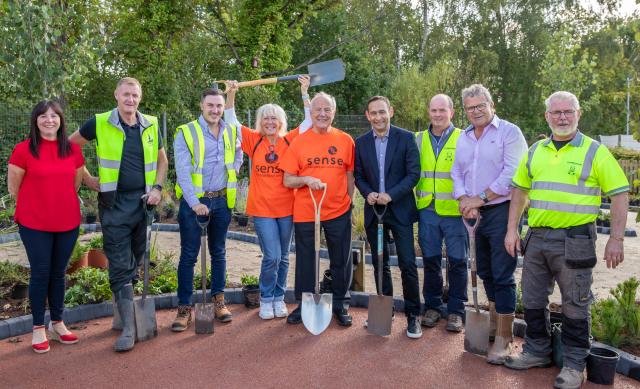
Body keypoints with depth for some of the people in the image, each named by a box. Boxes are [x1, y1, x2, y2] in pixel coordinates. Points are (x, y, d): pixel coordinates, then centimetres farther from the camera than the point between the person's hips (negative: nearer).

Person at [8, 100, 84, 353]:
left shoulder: (73, 150, 3)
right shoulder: (23, 150, -8)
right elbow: (13, 187, 0)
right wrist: (35, 205, 9)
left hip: (67, 223, 3)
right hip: (35, 225, -3)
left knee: (58, 273, 12)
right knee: (41, 273, 2)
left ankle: (57, 323, 25)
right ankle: (38, 328, 16)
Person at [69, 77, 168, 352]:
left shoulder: (150, 125, 5)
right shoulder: (100, 123, -4)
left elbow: (161, 159, 17)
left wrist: (157, 187, 4)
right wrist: (87, 178, 2)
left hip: (143, 201, 3)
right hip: (114, 203, -3)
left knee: (136, 261, 12)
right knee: (120, 265, -3)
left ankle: (125, 303, 33)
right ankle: (128, 327, 2)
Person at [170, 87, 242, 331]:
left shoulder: (233, 132, 7)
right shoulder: (185, 133, -6)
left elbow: (238, 158, 25)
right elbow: (183, 171, -13)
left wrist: (233, 173, 6)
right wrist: (194, 202, -23)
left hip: (222, 200, 4)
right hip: (192, 201, -3)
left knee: (218, 252, 13)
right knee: (188, 255, 1)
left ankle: (219, 300, 24)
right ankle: (184, 307, 9)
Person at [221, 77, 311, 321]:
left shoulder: (290, 141, 2)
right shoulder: (254, 141, 2)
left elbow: (309, 120, 0)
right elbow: (231, 121, 1)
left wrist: (305, 92, -6)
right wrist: (231, 94, -9)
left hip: (286, 208, 2)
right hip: (262, 209, -2)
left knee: (283, 257, 12)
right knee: (272, 256, -7)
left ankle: (278, 298, 28)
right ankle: (266, 299, 14)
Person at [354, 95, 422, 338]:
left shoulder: (406, 138, -4)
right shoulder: (361, 142, 6)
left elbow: (414, 173, -7)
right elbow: (358, 175, 9)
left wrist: (391, 195, -18)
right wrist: (368, 194, -11)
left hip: (400, 209, -3)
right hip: (373, 210, 4)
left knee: (407, 264, -5)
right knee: (379, 263, 12)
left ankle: (413, 315, 8)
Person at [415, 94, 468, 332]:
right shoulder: (419, 140, 9)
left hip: (455, 210, -3)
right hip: (427, 210, 3)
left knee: (457, 261, 3)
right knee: (430, 260, 10)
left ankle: (456, 310, 17)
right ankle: (432, 306, 24)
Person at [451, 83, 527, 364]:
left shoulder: (509, 132, -6)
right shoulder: (463, 137, 14)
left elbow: (512, 173, -15)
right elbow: (456, 173, 11)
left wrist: (481, 198, -15)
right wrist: (464, 200, -6)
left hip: (501, 211, -6)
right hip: (474, 214, 6)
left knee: (502, 275, -4)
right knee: (485, 272, 16)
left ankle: (503, 337, 6)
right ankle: (494, 322, 33)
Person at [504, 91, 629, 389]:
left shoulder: (595, 152, -4)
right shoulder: (535, 151, 9)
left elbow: (619, 194, -5)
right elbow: (520, 190, 14)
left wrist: (616, 239, -11)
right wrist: (512, 230, 7)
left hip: (575, 239, -5)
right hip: (537, 238, 5)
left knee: (574, 306, 6)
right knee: (533, 300, 14)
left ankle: (574, 364, 22)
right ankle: (537, 351, 33)